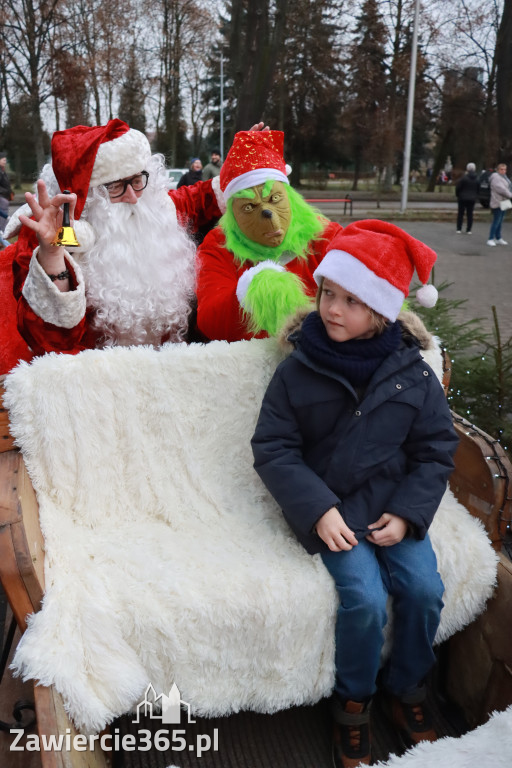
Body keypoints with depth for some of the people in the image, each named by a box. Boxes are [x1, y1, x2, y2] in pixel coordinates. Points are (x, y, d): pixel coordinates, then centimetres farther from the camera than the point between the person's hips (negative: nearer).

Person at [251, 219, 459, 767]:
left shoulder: (412, 376, -4)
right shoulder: (297, 371, -8)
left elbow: (435, 452, 3)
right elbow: (273, 449, -7)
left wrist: (407, 514, -10)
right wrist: (317, 509, -18)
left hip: (394, 505, 3)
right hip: (329, 507, -2)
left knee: (424, 589, -11)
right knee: (365, 600, -18)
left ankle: (406, 690, 19)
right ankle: (353, 701, 11)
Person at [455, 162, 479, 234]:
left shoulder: (464, 177, -13)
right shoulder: (477, 179, 2)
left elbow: (458, 187, -10)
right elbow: (478, 189, 7)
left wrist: (458, 195, 6)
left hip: (463, 198, -3)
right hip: (472, 199, 3)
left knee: (460, 214, 5)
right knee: (470, 214, 7)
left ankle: (459, 229, 3)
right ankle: (468, 230, 5)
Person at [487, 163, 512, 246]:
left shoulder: (504, 177, 19)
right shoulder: (495, 177, -13)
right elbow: (501, 189, -21)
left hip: (504, 202, 9)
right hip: (498, 202, -9)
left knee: (500, 221, 13)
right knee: (496, 221, -9)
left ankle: (498, 239, 19)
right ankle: (490, 239, -5)